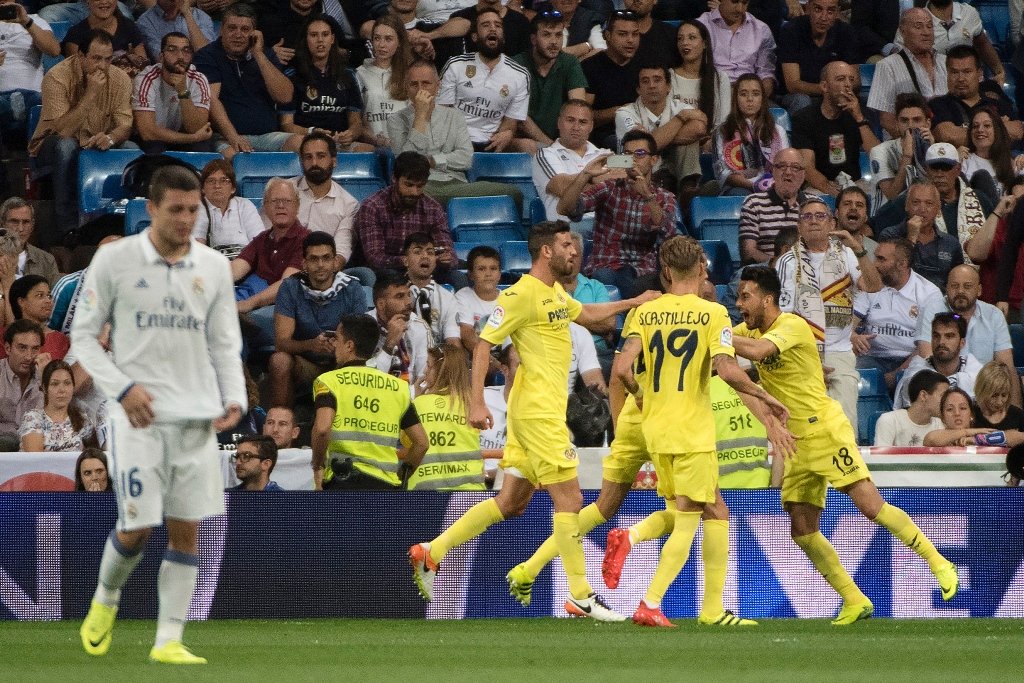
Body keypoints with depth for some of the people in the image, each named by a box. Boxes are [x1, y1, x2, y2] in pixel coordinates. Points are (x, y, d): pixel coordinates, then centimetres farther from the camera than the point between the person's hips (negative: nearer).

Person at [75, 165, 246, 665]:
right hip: (139, 415, -3)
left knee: (186, 529, 0)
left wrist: (234, 399, -1)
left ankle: (168, 640, 5)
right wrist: (122, 388, -11)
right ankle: (105, 600, 23)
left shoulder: (214, 267, 8)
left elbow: (225, 342, 14)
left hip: (197, 417, 3)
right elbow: (83, 333, 1)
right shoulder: (114, 259, -3)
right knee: (137, 527, -7)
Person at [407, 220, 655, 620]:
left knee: (510, 504, 11)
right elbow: (483, 344, -14)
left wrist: (632, 303, 30)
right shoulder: (521, 294, -13)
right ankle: (580, 597, -3)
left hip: (543, 411, 10)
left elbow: (587, 314, 38)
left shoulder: (556, 294, 15)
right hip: (538, 411, -10)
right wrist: (476, 402, -20)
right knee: (569, 500, -7)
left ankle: (431, 553, 13)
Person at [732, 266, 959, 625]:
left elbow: (756, 351, -32)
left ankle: (939, 564, -2)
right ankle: (855, 602, 8)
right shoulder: (752, 329, 11)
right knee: (802, 530, 1)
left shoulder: (791, 325, -16)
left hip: (826, 430, -8)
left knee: (870, 505, -14)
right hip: (797, 441, 8)